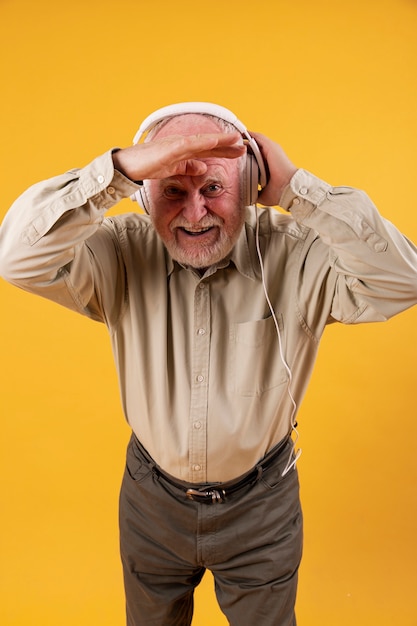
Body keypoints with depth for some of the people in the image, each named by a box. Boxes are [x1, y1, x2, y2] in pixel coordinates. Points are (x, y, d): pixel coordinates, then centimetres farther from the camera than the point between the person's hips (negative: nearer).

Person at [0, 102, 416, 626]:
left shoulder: (294, 254, -20)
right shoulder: (122, 254, -17)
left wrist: (297, 188, -33)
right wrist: (122, 167, -39)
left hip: (261, 504, -1)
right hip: (151, 499, 2)